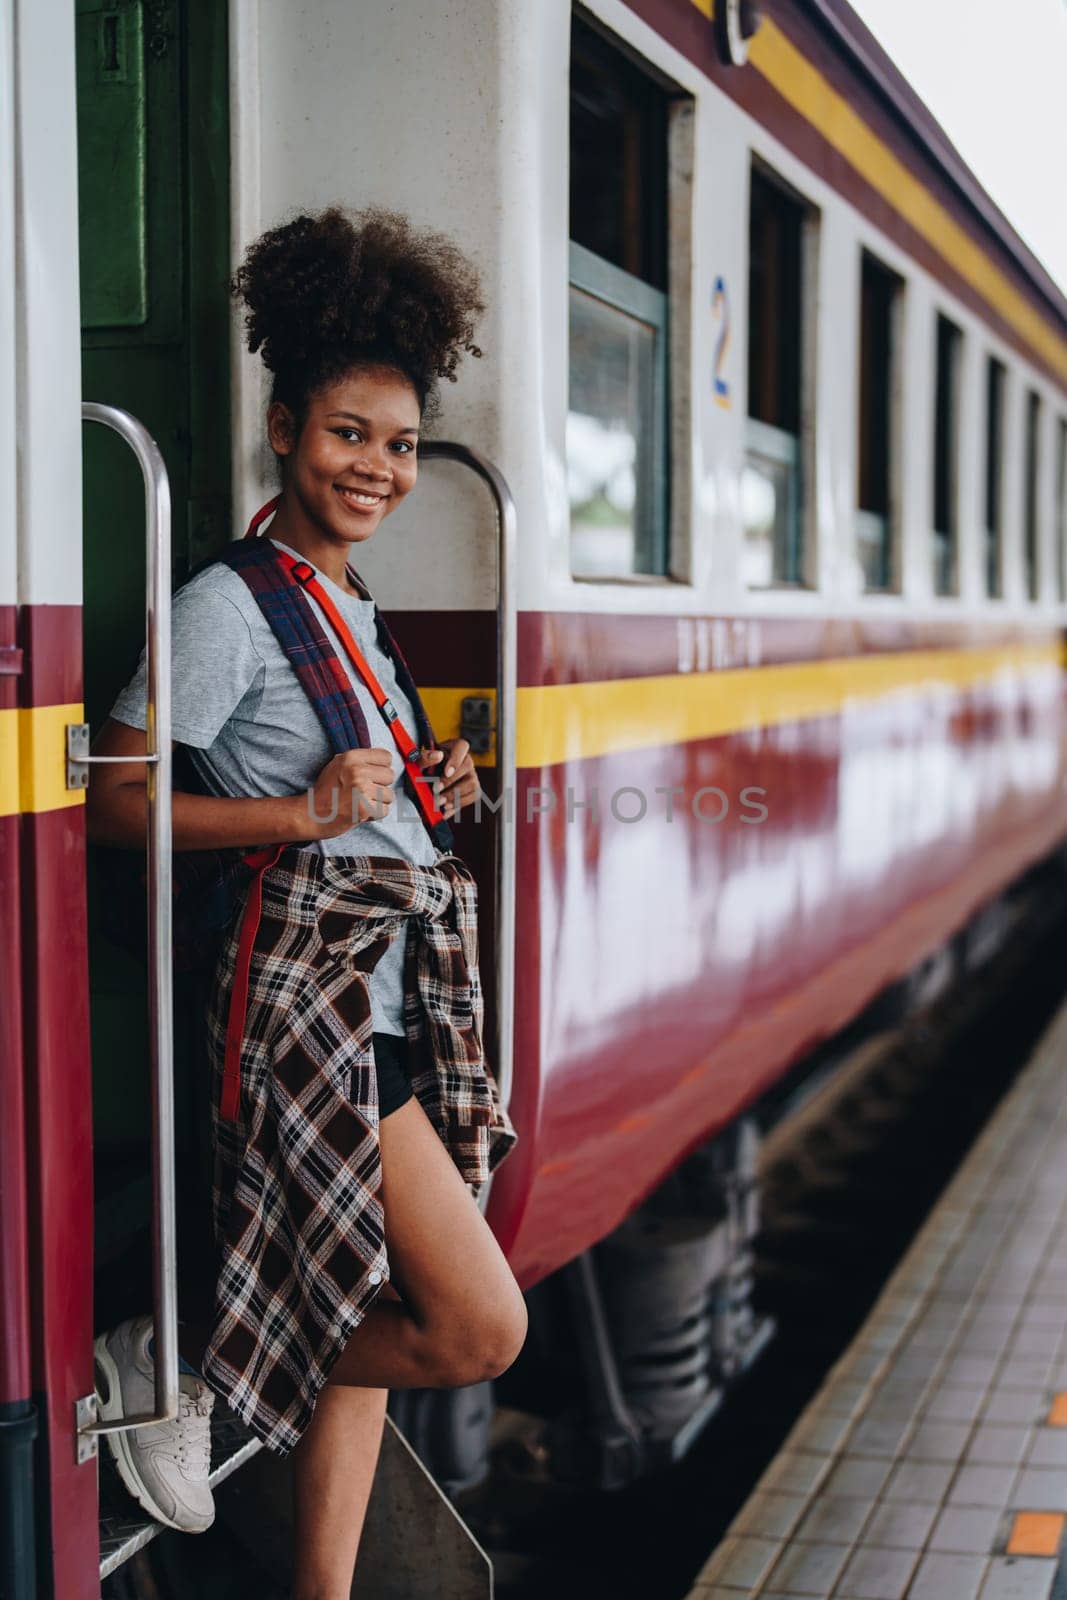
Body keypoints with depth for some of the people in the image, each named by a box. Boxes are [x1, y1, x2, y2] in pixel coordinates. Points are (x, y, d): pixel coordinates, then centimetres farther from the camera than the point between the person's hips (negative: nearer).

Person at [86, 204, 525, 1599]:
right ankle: (172, 1367, 6)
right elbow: (111, 805, -13)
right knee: (481, 1327, -10)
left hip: (402, 1000, 9)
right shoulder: (232, 607, -10)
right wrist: (306, 813, -18)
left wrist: (428, 797, 9)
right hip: (310, 997, -9)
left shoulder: (356, 608, 16)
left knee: (370, 1322, 11)